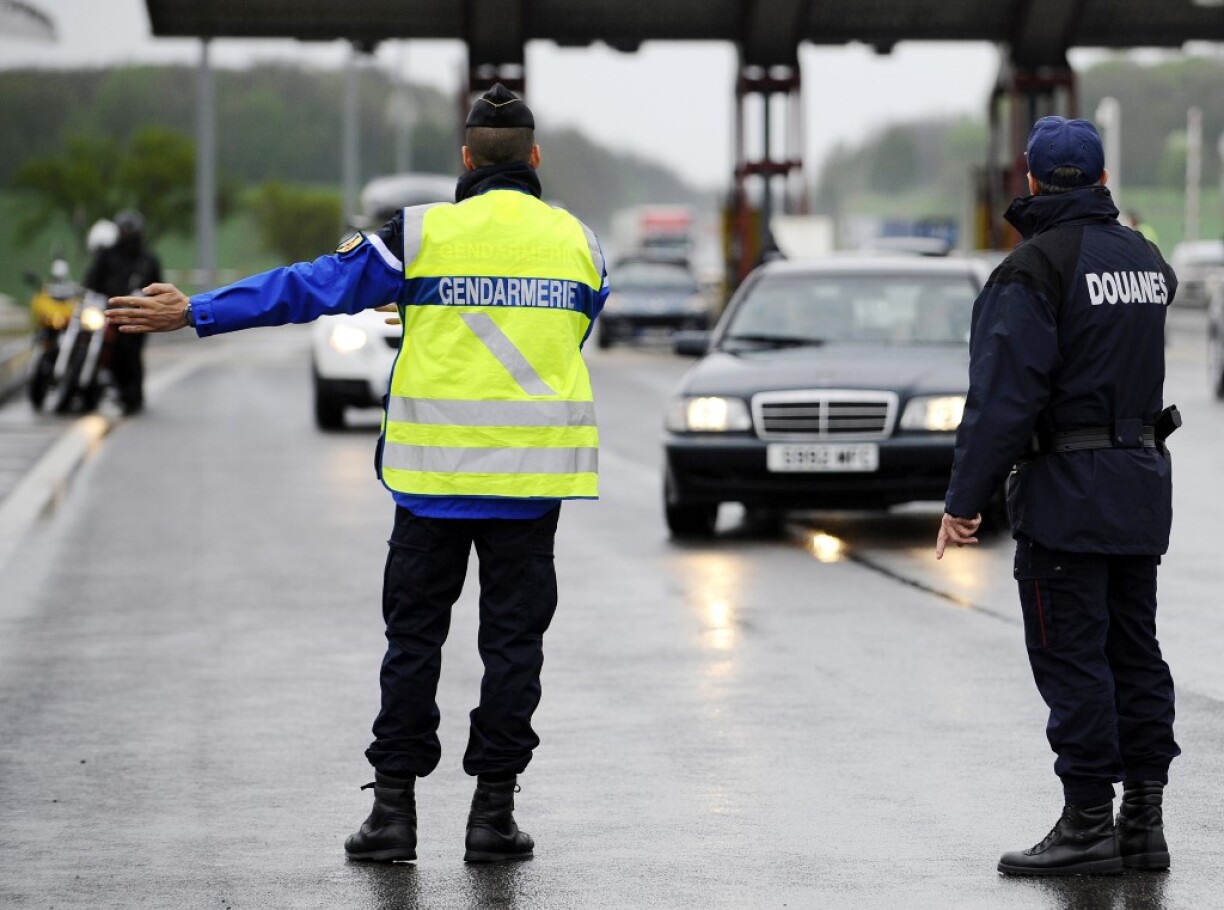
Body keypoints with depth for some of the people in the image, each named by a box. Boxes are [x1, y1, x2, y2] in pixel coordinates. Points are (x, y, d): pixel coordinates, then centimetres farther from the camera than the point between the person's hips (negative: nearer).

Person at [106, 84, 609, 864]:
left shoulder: (424, 234, -4)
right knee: (514, 639, 7)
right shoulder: (579, 241, 5)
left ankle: (395, 806, 6)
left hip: (434, 474, -1)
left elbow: (309, 287, -4)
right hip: (531, 475, 1)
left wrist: (194, 313, 3)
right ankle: (493, 811, 6)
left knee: (414, 637, 7)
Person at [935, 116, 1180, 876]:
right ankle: (1144, 821, 12)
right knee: (1135, 653, 10)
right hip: (1144, 482, 8)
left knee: (1073, 658, -5)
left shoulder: (1034, 268, -13)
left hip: (1067, 494, -7)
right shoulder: (1147, 258, 10)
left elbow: (1003, 394, -18)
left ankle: (1088, 825, -5)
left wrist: (965, 499, -14)